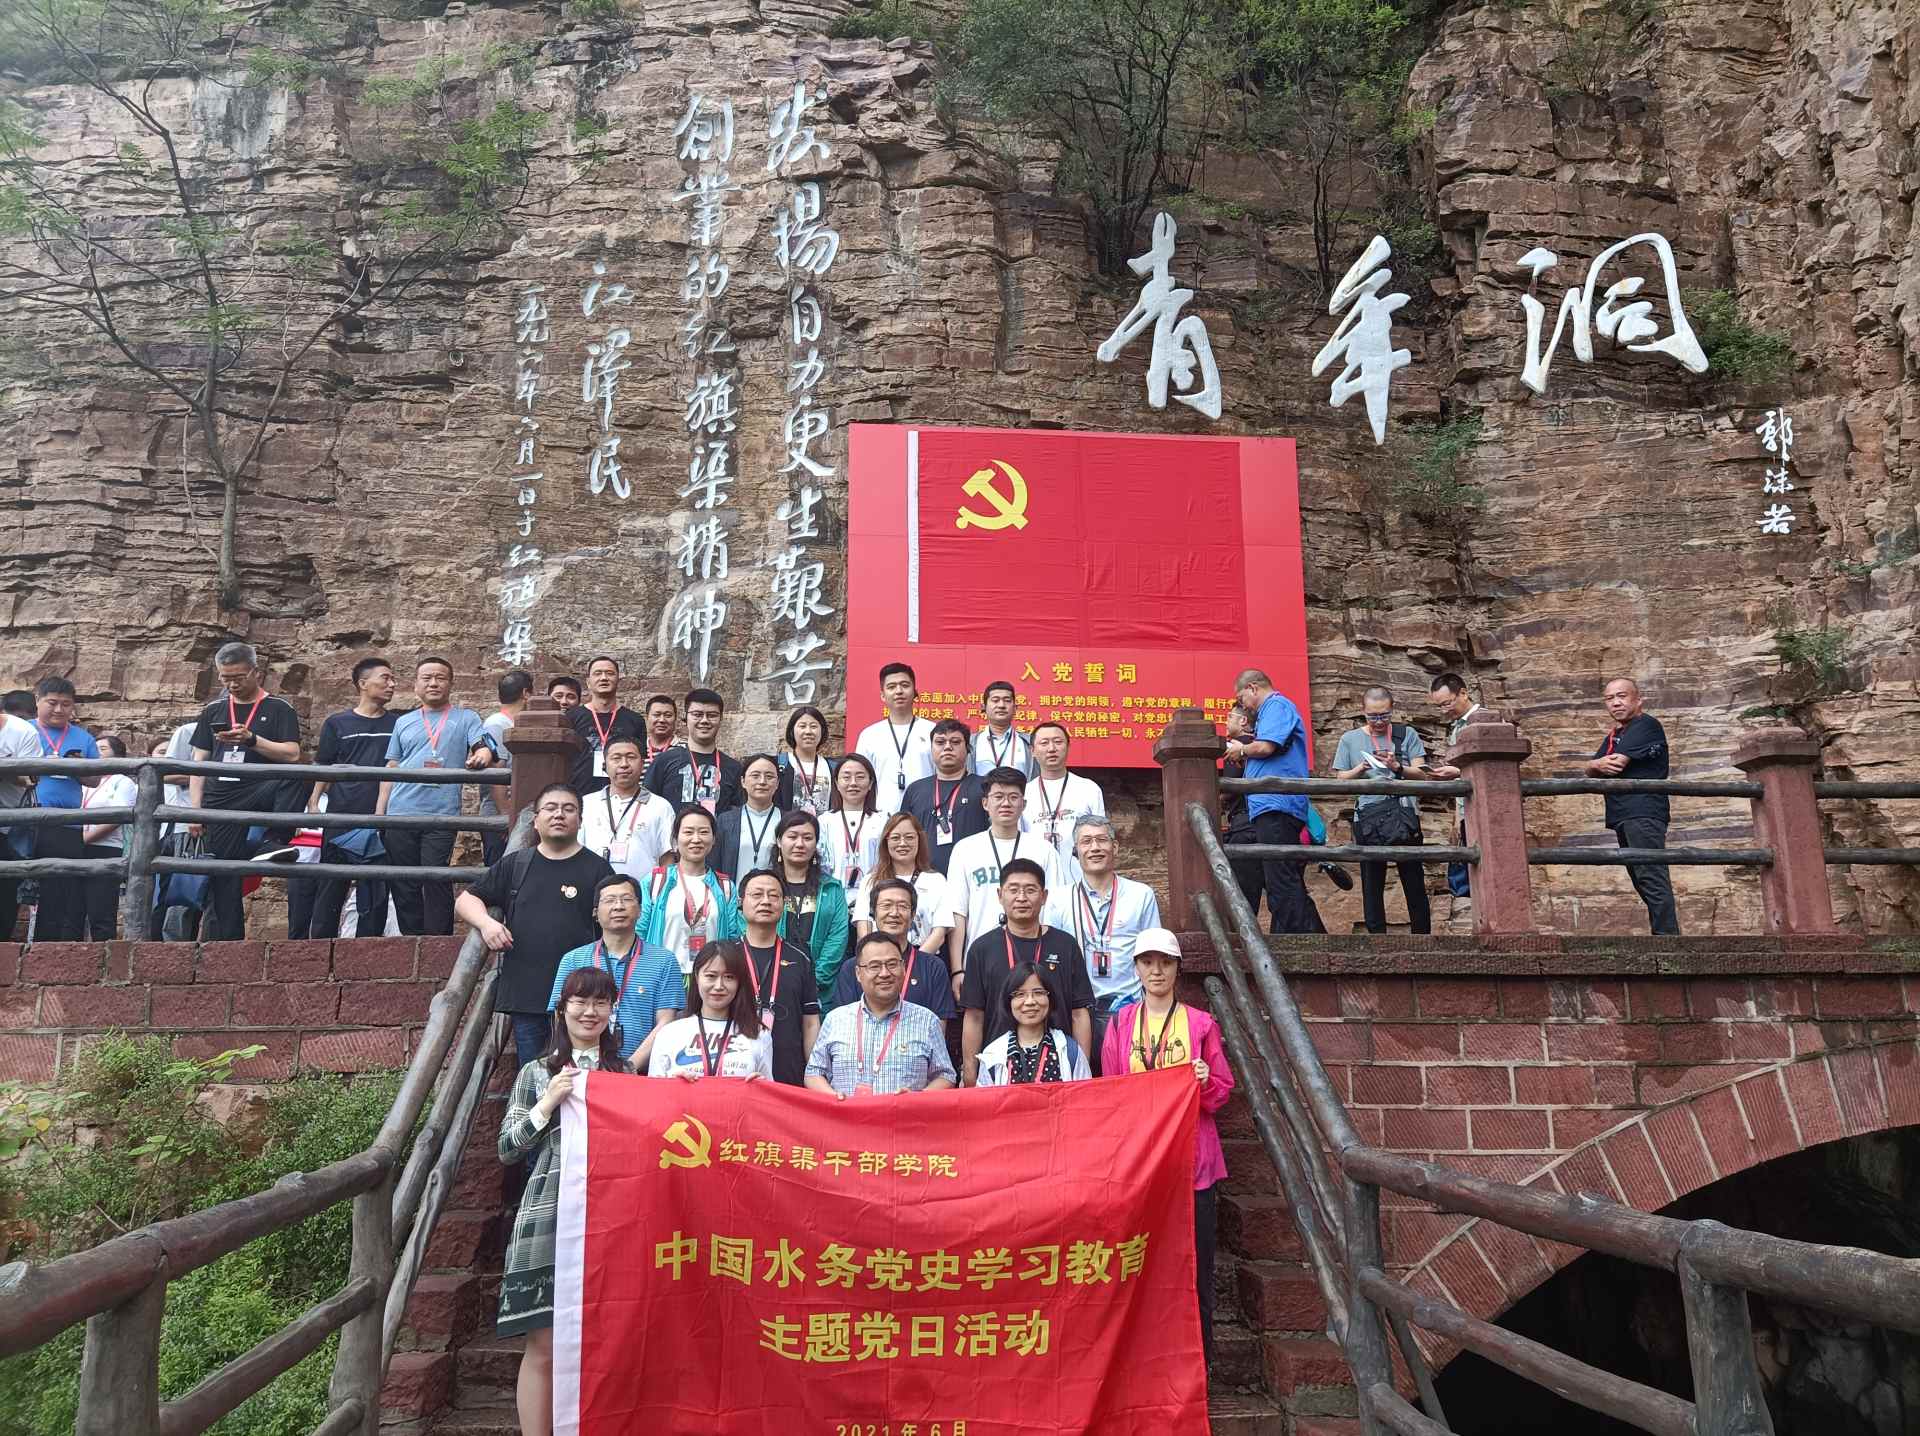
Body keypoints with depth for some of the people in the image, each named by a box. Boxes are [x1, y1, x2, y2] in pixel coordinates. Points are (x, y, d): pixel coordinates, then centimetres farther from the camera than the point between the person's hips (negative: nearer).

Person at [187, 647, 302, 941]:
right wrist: (195, 809, 4)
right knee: (221, 880, -1)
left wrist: (251, 739, -19)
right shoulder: (213, 711, 16)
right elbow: (198, 763, 14)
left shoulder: (278, 709, 6)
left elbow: (292, 755, -6)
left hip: (260, 793, -3)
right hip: (221, 802, 3)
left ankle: (273, 844, -31)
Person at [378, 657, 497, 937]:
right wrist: (379, 812, 12)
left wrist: (481, 756, -31)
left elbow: (484, 748, -6)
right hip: (400, 814, 4)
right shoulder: (404, 722, 18)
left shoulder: (466, 718, 9)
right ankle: (412, 942, 14)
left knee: (435, 882, -7)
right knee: (404, 885, 6)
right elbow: (391, 769, 18)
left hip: (442, 816, -4)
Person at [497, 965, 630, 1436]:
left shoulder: (626, 1072, 14)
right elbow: (506, 1150, 4)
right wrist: (549, 1103, -7)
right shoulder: (537, 1072, 8)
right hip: (550, 1216, -2)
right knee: (545, 1346, -2)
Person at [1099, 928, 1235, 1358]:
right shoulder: (1120, 1024, 8)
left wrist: (1205, 1081, -14)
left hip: (1191, 1157, -1)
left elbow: (1222, 1092, 6)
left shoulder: (1200, 1024, 6)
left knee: (1193, 1259, -1)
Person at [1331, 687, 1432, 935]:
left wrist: (1398, 767, -15)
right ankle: (1376, 934, 9)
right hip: (1367, 817, 1)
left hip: (1404, 814, -1)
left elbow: (1421, 773, 3)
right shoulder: (1350, 739, 9)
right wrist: (1359, 769, -11)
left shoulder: (1406, 735, 7)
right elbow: (1341, 779, 8)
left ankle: (1422, 931, 11)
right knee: (1371, 882, 3)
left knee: (1414, 879, 3)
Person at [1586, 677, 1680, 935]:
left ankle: (1667, 935, -20)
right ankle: (1662, 933, 13)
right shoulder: (1613, 736, 24)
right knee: (1643, 882, 9)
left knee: (1652, 880, -16)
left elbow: (1617, 763, -14)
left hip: (1644, 813, -10)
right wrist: (1600, 764, -10)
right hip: (1623, 817, 10)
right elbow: (1589, 769, 13)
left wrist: (1599, 764, 7)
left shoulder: (1646, 725, -4)